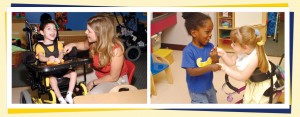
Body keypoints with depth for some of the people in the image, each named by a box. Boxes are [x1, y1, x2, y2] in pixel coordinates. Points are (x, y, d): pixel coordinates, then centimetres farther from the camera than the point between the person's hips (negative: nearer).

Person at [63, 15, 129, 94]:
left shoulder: (116, 50, -33)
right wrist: (73, 45, -8)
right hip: (98, 74, 7)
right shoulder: (94, 42, -16)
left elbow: (113, 77, -23)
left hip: (117, 80, -7)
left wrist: (93, 83, -16)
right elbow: (85, 45, 12)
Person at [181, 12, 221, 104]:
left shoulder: (210, 46, -8)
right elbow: (191, 72, -29)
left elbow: (215, 66, -4)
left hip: (209, 87, 7)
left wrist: (215, 58, -26)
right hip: (197, 91, -6)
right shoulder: (189, 51, -24)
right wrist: (209, 67, -38)